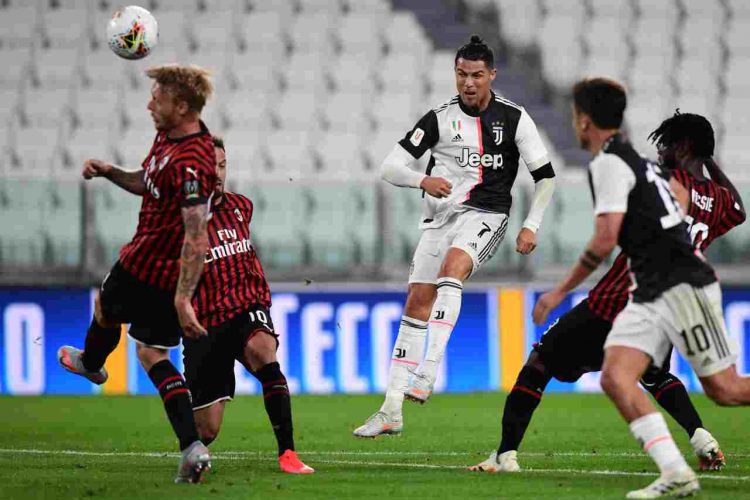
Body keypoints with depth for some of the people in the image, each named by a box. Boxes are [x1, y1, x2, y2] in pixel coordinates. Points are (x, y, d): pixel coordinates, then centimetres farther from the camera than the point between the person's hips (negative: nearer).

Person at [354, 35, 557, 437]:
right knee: (417, 302, -1)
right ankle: (391, 411, 3)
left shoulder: (513, 118, -2)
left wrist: (531, 226, -7)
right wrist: (422, 180, -20)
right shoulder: (440, 118, 2)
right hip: (439, 216, 3)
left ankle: (427, 374, -41)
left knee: (452, 265, -33)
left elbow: (545, 176, 4)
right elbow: (390, 167, -1)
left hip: (485, 215, -3)